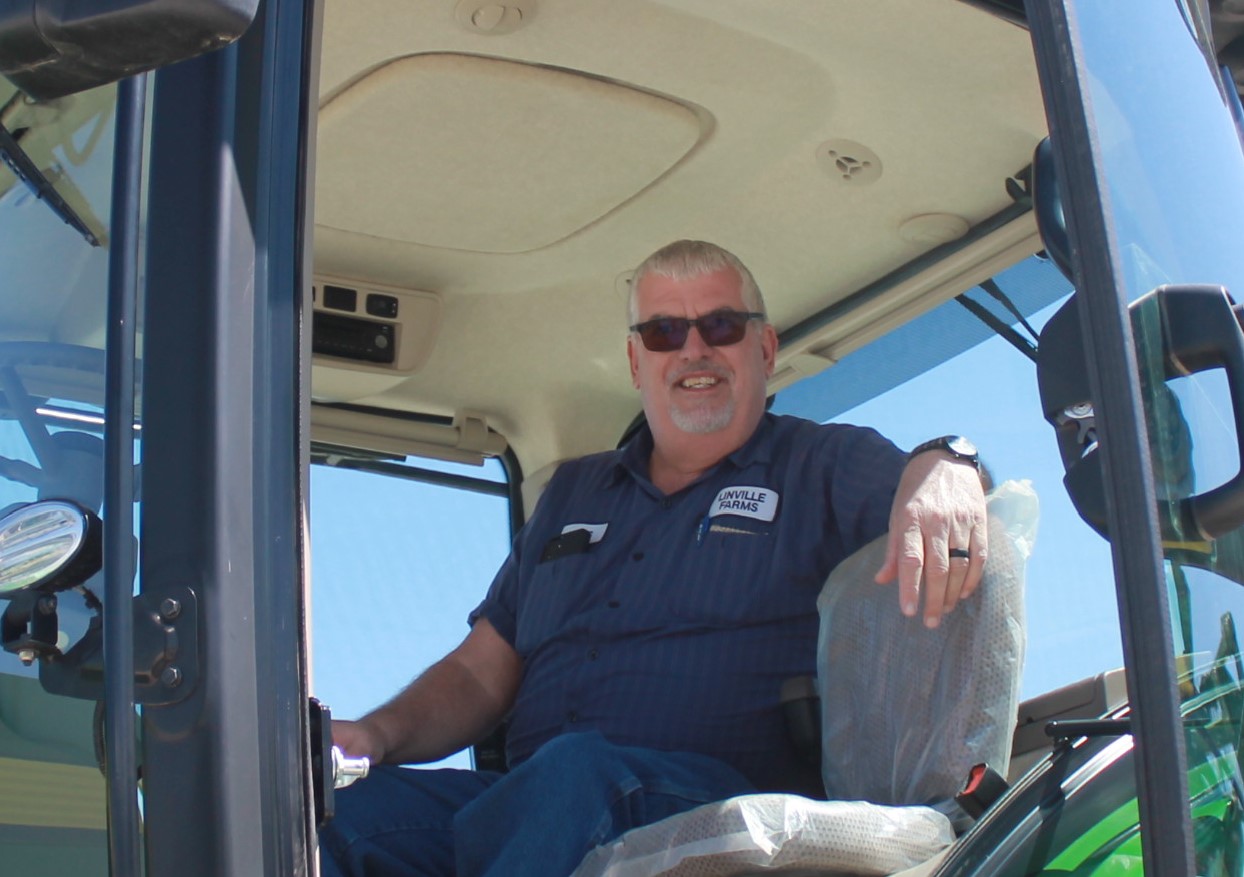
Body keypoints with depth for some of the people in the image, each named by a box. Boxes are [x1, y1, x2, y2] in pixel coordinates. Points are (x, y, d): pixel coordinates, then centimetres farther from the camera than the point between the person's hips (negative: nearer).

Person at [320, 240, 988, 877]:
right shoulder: (574, 493, 27)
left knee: (577, 772, -36)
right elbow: (480, 675, 25)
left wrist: (942, 470, -29)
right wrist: (379, 733, 5)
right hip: (531, 797, 3)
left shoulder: (830, 466, 14)